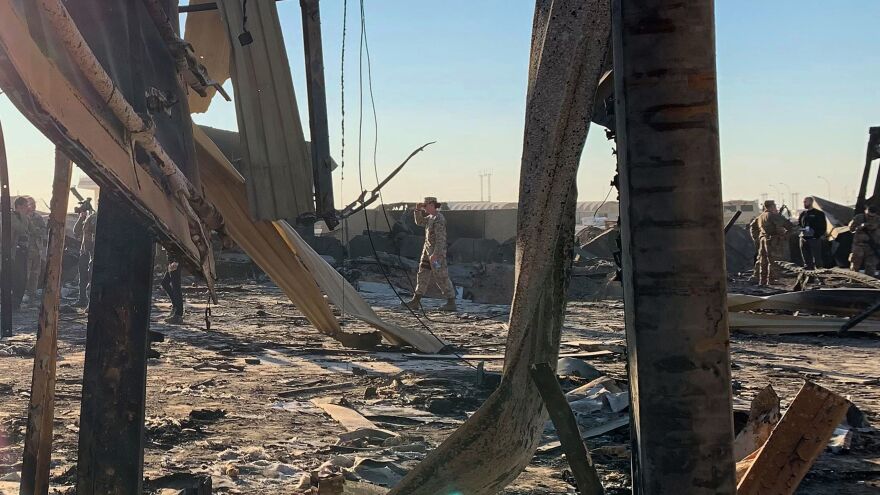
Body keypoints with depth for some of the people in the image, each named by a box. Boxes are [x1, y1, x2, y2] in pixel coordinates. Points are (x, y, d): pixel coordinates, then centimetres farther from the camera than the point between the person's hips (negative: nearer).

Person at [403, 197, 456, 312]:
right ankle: (415, 301, 13)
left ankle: (451, 303, 0)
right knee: (423, 275, 9)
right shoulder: (431, 217, 12)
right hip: (428, 250, 10)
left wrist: (435, 254, -28)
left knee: (441, 277, -6)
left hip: (437, 251, -10)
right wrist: (418, 210, 11)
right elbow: (419, 222, 27)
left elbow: (440, 238, -24)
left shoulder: (439, 219, -18)